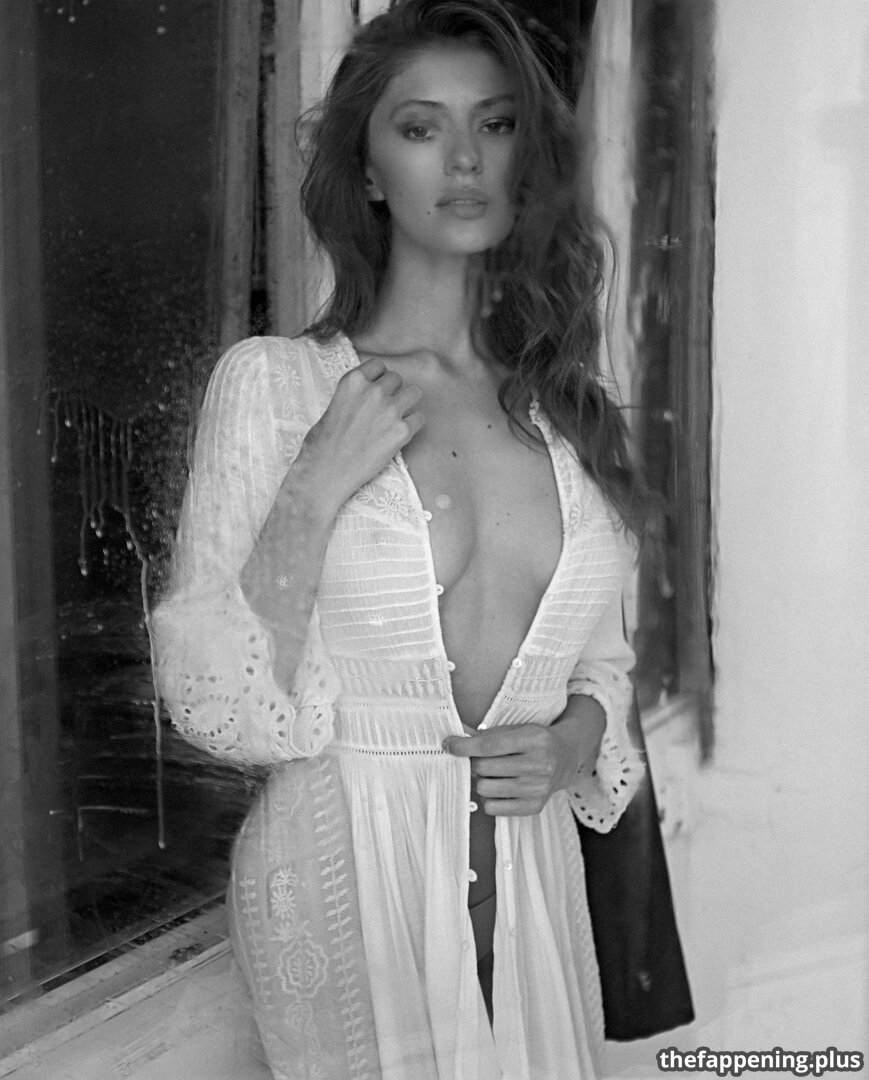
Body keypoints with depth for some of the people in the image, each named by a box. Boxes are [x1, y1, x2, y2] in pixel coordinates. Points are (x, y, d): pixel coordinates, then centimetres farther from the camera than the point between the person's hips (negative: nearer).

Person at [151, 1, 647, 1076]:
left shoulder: (562, 400, 5)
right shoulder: (271, 380, -8)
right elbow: (213, 706, -11)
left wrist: (579, 735, -6)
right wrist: (320, 487, -21)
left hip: (531, 873, 4)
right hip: (346, 871, -4)